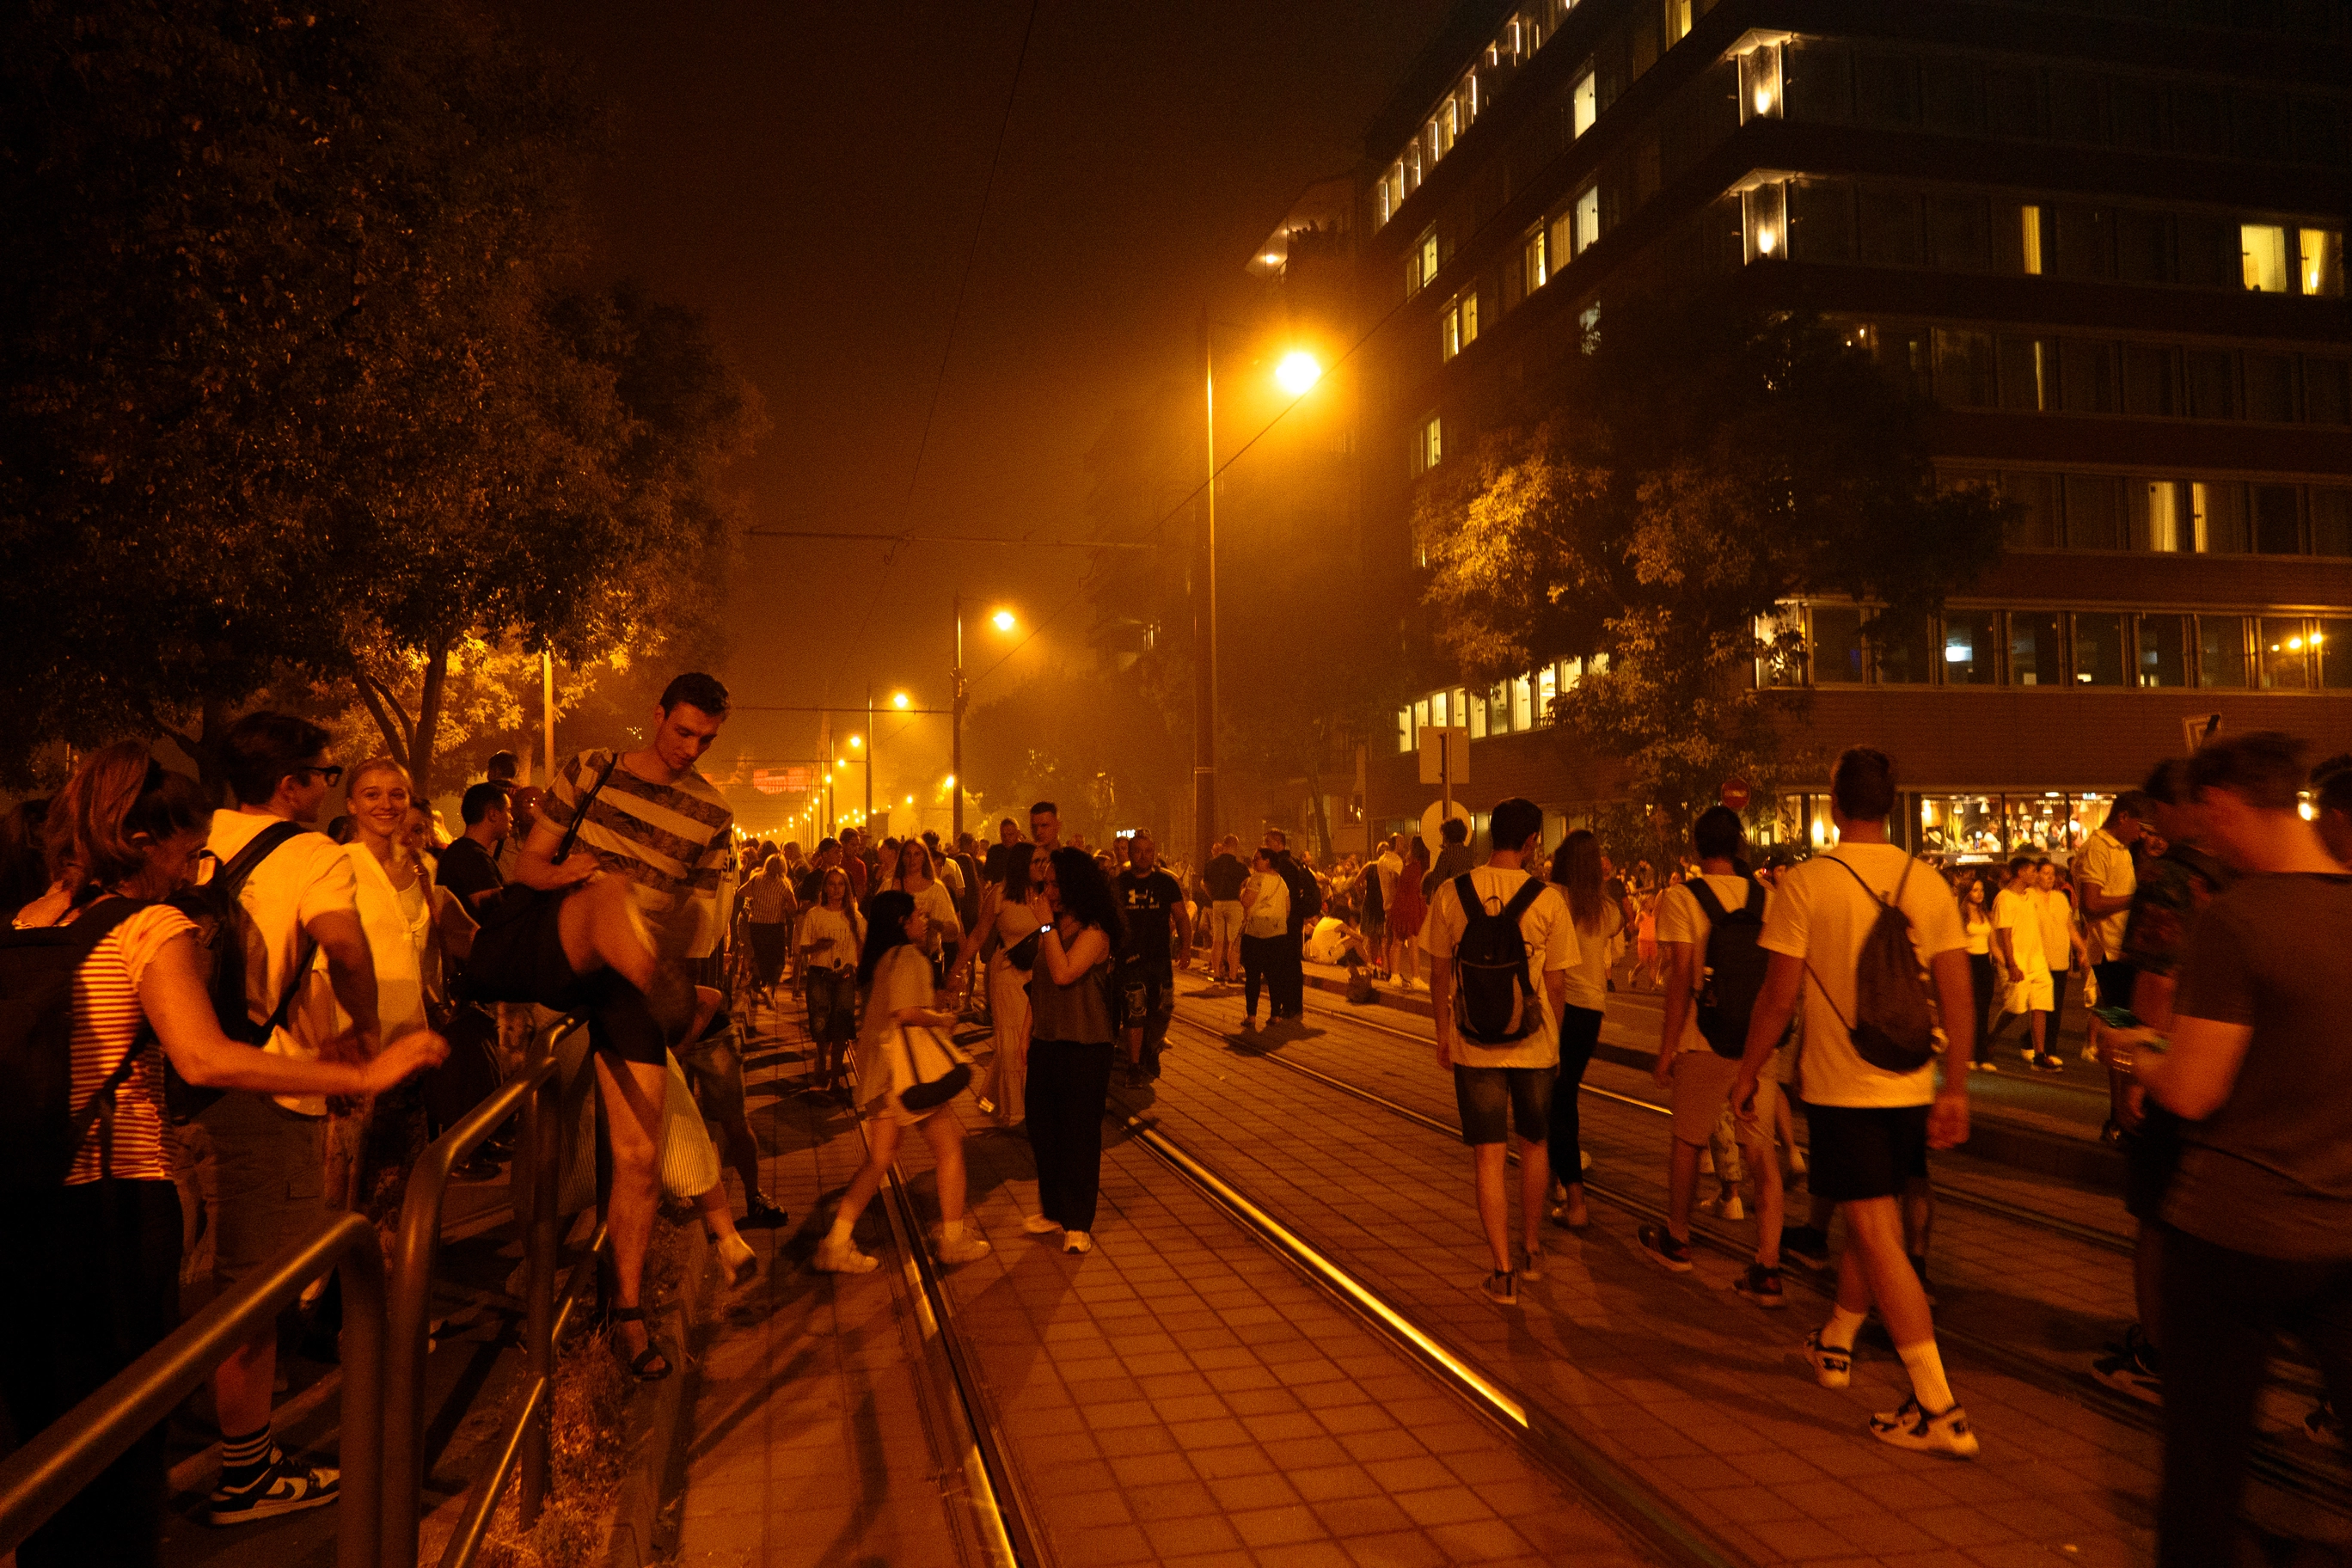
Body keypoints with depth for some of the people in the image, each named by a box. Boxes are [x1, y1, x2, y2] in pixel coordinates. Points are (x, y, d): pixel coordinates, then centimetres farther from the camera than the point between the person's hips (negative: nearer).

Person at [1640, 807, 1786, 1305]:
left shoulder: (1681, 899, -9)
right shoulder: (1766, 898, 3)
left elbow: (1682, 978, -12)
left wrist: (1666, 1048, -6)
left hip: (1705, 1043, -3)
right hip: (1759, 1043, 3)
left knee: (1687, 1140, 15)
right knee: (1763, 1150, 6)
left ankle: (1676, 1241, 33)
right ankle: (1768, 1270, 4)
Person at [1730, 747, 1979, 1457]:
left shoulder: (1805, 882, -12)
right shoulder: (1927, 882, 1)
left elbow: (1779, 999, -11)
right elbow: (1959, 999, 1)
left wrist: (1747, 1074, 2)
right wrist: (1955, 1090, 8)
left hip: (1842, 1089, -5)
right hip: (1910, 1088, 6)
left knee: (1879, 1239, -1)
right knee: (1871, 1220, 21)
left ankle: (1940, 1408, -1)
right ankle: (1834, 1344, 40)